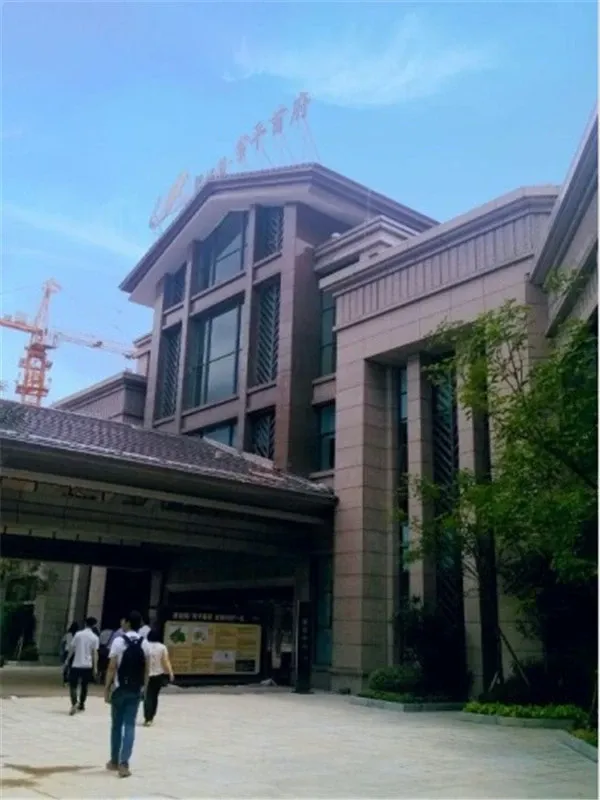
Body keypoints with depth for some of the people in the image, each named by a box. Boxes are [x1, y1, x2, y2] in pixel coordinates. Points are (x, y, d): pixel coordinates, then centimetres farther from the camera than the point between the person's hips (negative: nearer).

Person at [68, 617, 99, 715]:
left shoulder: (78, 634, -1)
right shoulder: (94, 637, -2)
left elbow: (71, 648, 1)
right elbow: (95, 653, -3)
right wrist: (95, 667, 0)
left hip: (76, 664, -1)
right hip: (88, 665, 1)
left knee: (73, 685, 2)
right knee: (84, 686, 17)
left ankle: (74, 703, -18)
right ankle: (81, 705, 26)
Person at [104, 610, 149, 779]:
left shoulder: (119, 641, -10)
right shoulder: (144, 643, 3)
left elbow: (112, 667, -11)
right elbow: (146, 668, 5)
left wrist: (107, 688, -4)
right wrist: (144, 687, 14)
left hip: (120, 688, -2)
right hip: (136, 690, 2)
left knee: (116, 725, 13)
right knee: (130, 726, 4)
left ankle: (115, 761, 24)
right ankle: (123, 763, -5)